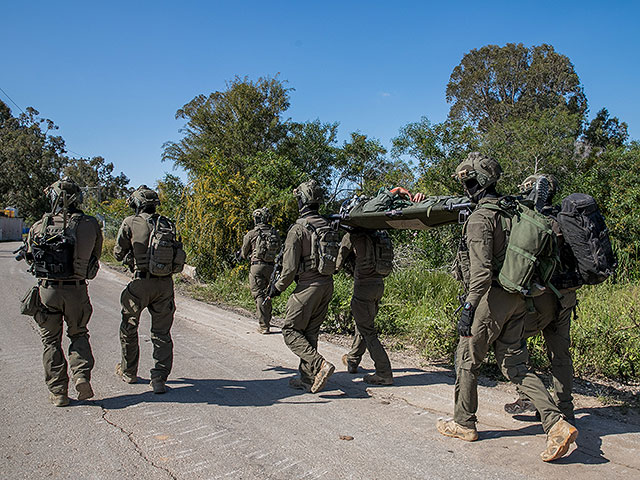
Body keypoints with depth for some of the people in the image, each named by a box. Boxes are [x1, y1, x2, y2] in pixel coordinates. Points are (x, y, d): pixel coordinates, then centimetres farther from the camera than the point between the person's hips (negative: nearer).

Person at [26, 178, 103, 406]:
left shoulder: (39, 226, -3)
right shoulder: (90, 224, -5)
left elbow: (30, 257, 8)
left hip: (48, 289, 0)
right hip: (77, 290, 0)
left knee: (51, 340, 13)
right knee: (79, 334, 20)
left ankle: (58, 392, 16)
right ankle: (82, 375, 2)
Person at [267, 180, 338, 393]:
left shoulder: (298, 228, -13)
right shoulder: (329, 227, 10)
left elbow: (290, 267, -14)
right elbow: (336, 259, 14)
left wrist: (278, 288, 0)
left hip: (308, 286, -8)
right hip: (327, 285, 8)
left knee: (291, 331, 3)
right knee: (310, 332, 15)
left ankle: (320, 365, -12)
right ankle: (307, 378, 18)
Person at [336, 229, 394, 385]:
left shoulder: (352, 237, -11)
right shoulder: (380, 236, 9)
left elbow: (338, 263, -1)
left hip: (364, 286, -8)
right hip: (379, 284, 8)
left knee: (368, 331, 0)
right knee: (362, 324, 22)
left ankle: (384, 374, -1)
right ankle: (352, 361, 40)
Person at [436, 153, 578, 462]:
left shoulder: (480, 218, -16)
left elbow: (482, 270, -24)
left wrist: (468, 307, -22)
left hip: (492, 298, -8)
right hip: (517, 299, 8)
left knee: (467, 360, 9)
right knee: (514, 363, 12)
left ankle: (464, 424, 22)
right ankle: (556, 423, 3)